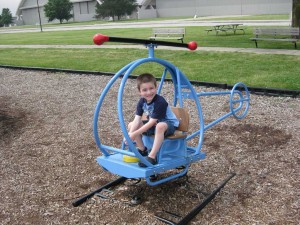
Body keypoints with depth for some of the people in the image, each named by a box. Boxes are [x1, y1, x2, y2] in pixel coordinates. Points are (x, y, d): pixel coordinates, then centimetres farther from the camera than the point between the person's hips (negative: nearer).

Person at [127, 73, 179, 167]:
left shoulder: (160, 102, -28)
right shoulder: (142, 102, -6)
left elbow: (152, 122, -29)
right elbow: (137, 120, -12)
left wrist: (135, 134, -29)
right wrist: (130, 134, -30)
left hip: (169, 124, -7)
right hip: (153, 124, 8)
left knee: (160, 126, -42)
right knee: (131, 125, -5)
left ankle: (152, 157, -37)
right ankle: (142, 150, 7)